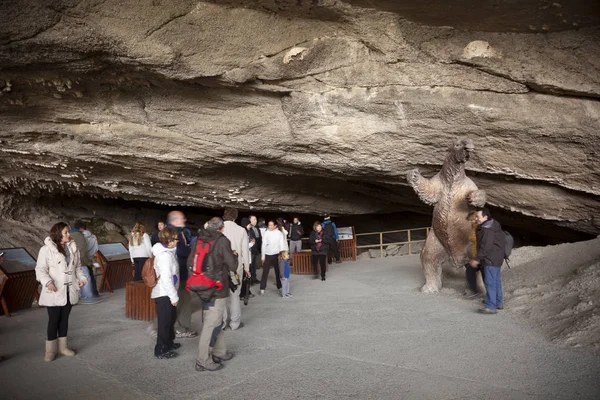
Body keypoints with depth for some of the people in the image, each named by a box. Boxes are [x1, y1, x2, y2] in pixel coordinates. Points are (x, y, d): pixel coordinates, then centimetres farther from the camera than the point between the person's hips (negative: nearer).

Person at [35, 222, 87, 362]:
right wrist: (47, 282, -26)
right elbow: (40, 269, -11)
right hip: (54, 292, -5)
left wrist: (81, 278, 0)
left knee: (64, 319, 14)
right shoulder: (46, 249, -10)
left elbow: (78, 267, 15)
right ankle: (50, 350, 12)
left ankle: (62, 346, 25)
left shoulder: (73, 248, 8)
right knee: (53, 320, 0)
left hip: (69, 291, 5)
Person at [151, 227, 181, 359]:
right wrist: (174, 296, -20)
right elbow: (166, 278, -26)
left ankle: (168, 343, 38)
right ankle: (161, 351, 8)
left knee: (170, 319, 22)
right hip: (164, 294, -10)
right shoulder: (165, 256, -22)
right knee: (165, 322, -1)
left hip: (166, 293, 10)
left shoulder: (167, 252, 10)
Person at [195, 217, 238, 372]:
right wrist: (234, 256, 8)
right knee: (211, 324, -1)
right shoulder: (222, 241, -14)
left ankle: (219, 352, 30)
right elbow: (233, 266, -11)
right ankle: (203, 361, 5)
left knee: (214, 322, 19)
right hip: (217, 289, -8)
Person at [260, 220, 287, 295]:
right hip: (267, 255, 0)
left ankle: (279, 287, 18)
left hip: (276, 255, 0)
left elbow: (282, 244, -1)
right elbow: (263, 245, 1)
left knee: (278, 272, 8)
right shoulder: (266, 233, -3)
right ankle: (262, 288, 8)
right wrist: (262, 257, 1)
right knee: (265, 272, 2)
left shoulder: (279, 233, -3)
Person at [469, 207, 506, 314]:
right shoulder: (491, 226, 14)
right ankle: (499, 303, 29)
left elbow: (486, 246, -25)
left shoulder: (487, 229, -21)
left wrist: (477, 259, -20)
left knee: (490, 282, -9)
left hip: (491, 260, -11)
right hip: (496, 259, 11)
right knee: (496, 281, 18)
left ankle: (491, 307, -7)